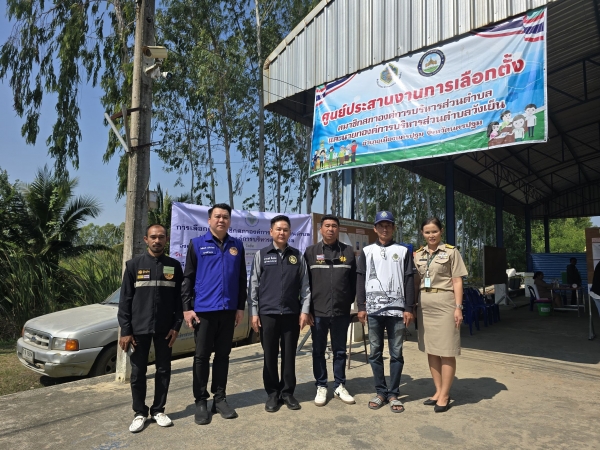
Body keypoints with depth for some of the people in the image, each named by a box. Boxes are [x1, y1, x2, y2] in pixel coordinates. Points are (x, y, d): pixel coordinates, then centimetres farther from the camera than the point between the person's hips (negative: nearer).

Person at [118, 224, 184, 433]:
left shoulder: (174, 266, 3)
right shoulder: (134, 265, 0)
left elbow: (179, 298, 4)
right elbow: (125, 299, -1)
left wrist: (176, 326, -3)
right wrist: (125, 330, -6)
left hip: (164, 329, 1)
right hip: (139, 328, -1)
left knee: (163, 370, 9)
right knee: (138, 372, 7)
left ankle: (158, 410, 25)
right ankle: (139, 413, 23)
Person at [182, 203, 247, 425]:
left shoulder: (237, 246, 8)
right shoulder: (197, 244, 1)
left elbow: (242, 279, 9)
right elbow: (187, 278, 0)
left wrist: (240, 307, 5)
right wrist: (187, 308, -6)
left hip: (228, 310, 3)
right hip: (203, 310, -2)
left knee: (223, 355, 11)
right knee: (202, 356, 5)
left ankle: (220, 398, 22)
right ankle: (201, 401, 17)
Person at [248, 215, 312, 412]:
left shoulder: (297, 256, 6)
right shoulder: (261, 255, 3)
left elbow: (304, 286, 5)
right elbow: (253, 286, 2)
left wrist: (305, 311, -1)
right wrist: (254, 313, -3)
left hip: (292, 314, 1)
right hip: (268, 313, -1)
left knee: (289, 355, 9)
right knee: (270, 356, 8)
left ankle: (288, 392, 24)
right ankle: (272, 393, 22)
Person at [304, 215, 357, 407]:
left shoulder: (348, 251, 4)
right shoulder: (310, 252, 1)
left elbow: (353, 280, 7)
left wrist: (350, 301, 4)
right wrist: (307, 305, -1)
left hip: (341, 311, 1)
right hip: (317, 311, -1)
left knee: (340, 351, 12)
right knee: (318, 351, 10)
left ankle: (339, 386, 26)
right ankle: (321, 387, 23)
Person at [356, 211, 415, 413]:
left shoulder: (403, 251, 8)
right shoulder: (367, 251, 9)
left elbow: (409, 281, 4)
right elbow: (360, 280, 6)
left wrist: (409, 308, -2)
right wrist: (361, 307, -1)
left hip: (397, 309, -1)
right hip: (374, 309, 1)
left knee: (396, 353, 4)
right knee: (375, 353, 6)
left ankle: (394, 394, 15)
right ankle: (381, 392, 18)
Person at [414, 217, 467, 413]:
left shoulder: (451, 251, -2)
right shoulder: (418, 254, 10)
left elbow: (457, 281, -4)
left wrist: (458, 307, -10)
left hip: (445, 303, -5)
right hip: (425, 304, 5)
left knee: (446, 351, 0)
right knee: (431, 349, 10)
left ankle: (444, 395, 9)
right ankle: (438, 391, 21)